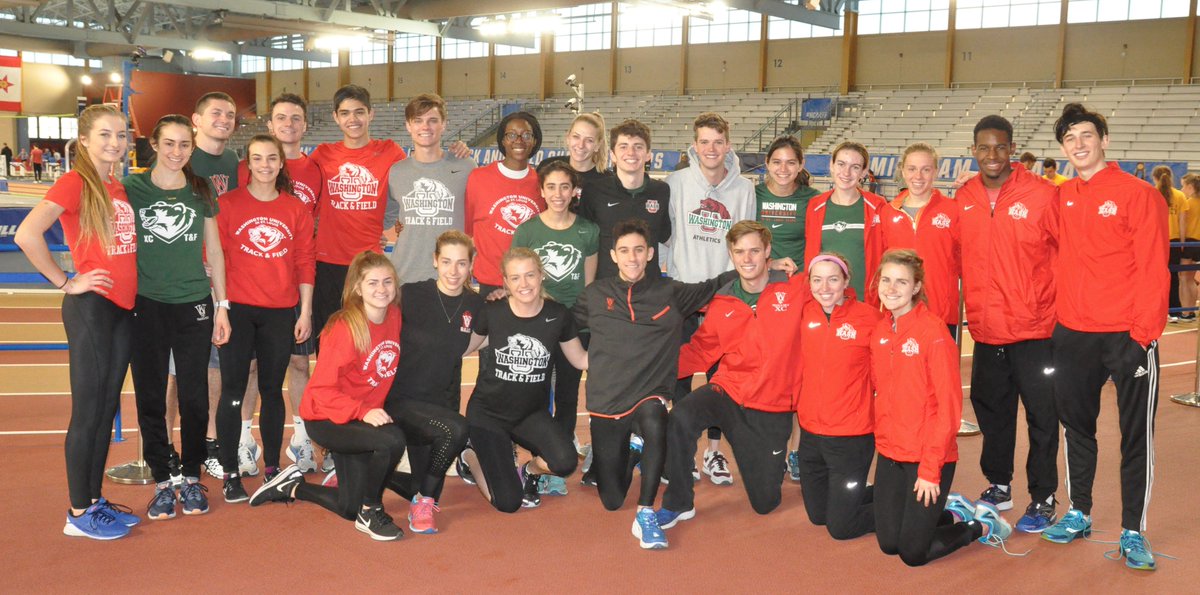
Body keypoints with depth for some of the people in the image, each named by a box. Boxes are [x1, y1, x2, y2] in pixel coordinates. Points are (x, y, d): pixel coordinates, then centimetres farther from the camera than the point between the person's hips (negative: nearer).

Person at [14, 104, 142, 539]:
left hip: (123, 308, 7)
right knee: (88, 411, -1)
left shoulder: (119, 189, 12)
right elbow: (26, 235, -22)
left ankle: (95, 500, 24)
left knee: (108, 409, 13)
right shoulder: (75, 183, -10)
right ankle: (79, 514, 9)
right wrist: (65, 282, -14)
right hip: (91, 308, -7)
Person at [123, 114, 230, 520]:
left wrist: (222, 306, 6)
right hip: (146, 307, -1)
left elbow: (214, 251, 10)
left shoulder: (202, 191, 6)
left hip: (194, 306, 1)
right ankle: (162, 482, 16)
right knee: (150, 396, 4)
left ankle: (191, 477, 19)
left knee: (194, 396, 4)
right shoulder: (132, 189, 0)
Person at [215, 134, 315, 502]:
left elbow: (304, 264, 6)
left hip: (280, 312, 2)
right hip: (238, 309, -2)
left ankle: (272, 469, 17)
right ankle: (230, 474, 6)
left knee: (272, 390, 8)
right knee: (233, 391, -1)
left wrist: (305, 312, 3)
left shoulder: (296, 209, 6)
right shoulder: (229, 204, 1)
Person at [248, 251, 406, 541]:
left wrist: (377, 410, 3)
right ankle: (371, 513, -10)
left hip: (365, 415, 7)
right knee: (392, 440, -34)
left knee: (350, 508, 11)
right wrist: (362, 411, -34)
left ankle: (293, 487, 37)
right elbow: (322, 389, -23)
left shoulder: (394, 316, -5)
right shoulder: (345, 328, -23)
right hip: (326, 419, -7)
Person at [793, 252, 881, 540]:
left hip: (852, 437, -6)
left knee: (841, 527, 3)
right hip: (810, 432, 6)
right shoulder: (806, 314, -2)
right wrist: (800, 403, 5)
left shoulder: (868, 317, -15)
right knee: (817, 515, 20)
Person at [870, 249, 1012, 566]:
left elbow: (948, 406, -16)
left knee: (913, 553, -3)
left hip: (930, 457, -6)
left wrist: (930, 469, -17)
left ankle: (983, 525, 21)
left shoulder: (933, 331, -15)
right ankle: (953, 511, 33)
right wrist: (883, 438, 2)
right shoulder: (878, 332, 4)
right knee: (889, 543, 10)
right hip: (889, 453, 6)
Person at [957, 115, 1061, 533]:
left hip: (1034, 328, -5)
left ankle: (1043, 499, 16)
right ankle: (998, 486, 32)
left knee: (1041, 416, 4)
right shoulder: (963, 199, 3)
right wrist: (973, 308, 8)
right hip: (985, 328, 5)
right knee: (991, 411, 16)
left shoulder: (1042, 194, -10)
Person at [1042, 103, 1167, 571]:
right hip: (1072, 334, 5)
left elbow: (1153, 269, -10)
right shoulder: (1060, 199, 8)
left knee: (1136, 435, 4)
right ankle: (1079, 514, 30)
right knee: (1076, 426, 15)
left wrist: (1143, 333, -15)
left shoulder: (1138, 194, -6)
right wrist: (1052, 321, 6)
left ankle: (1133, 532, 14)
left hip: (1126, 335, -5)